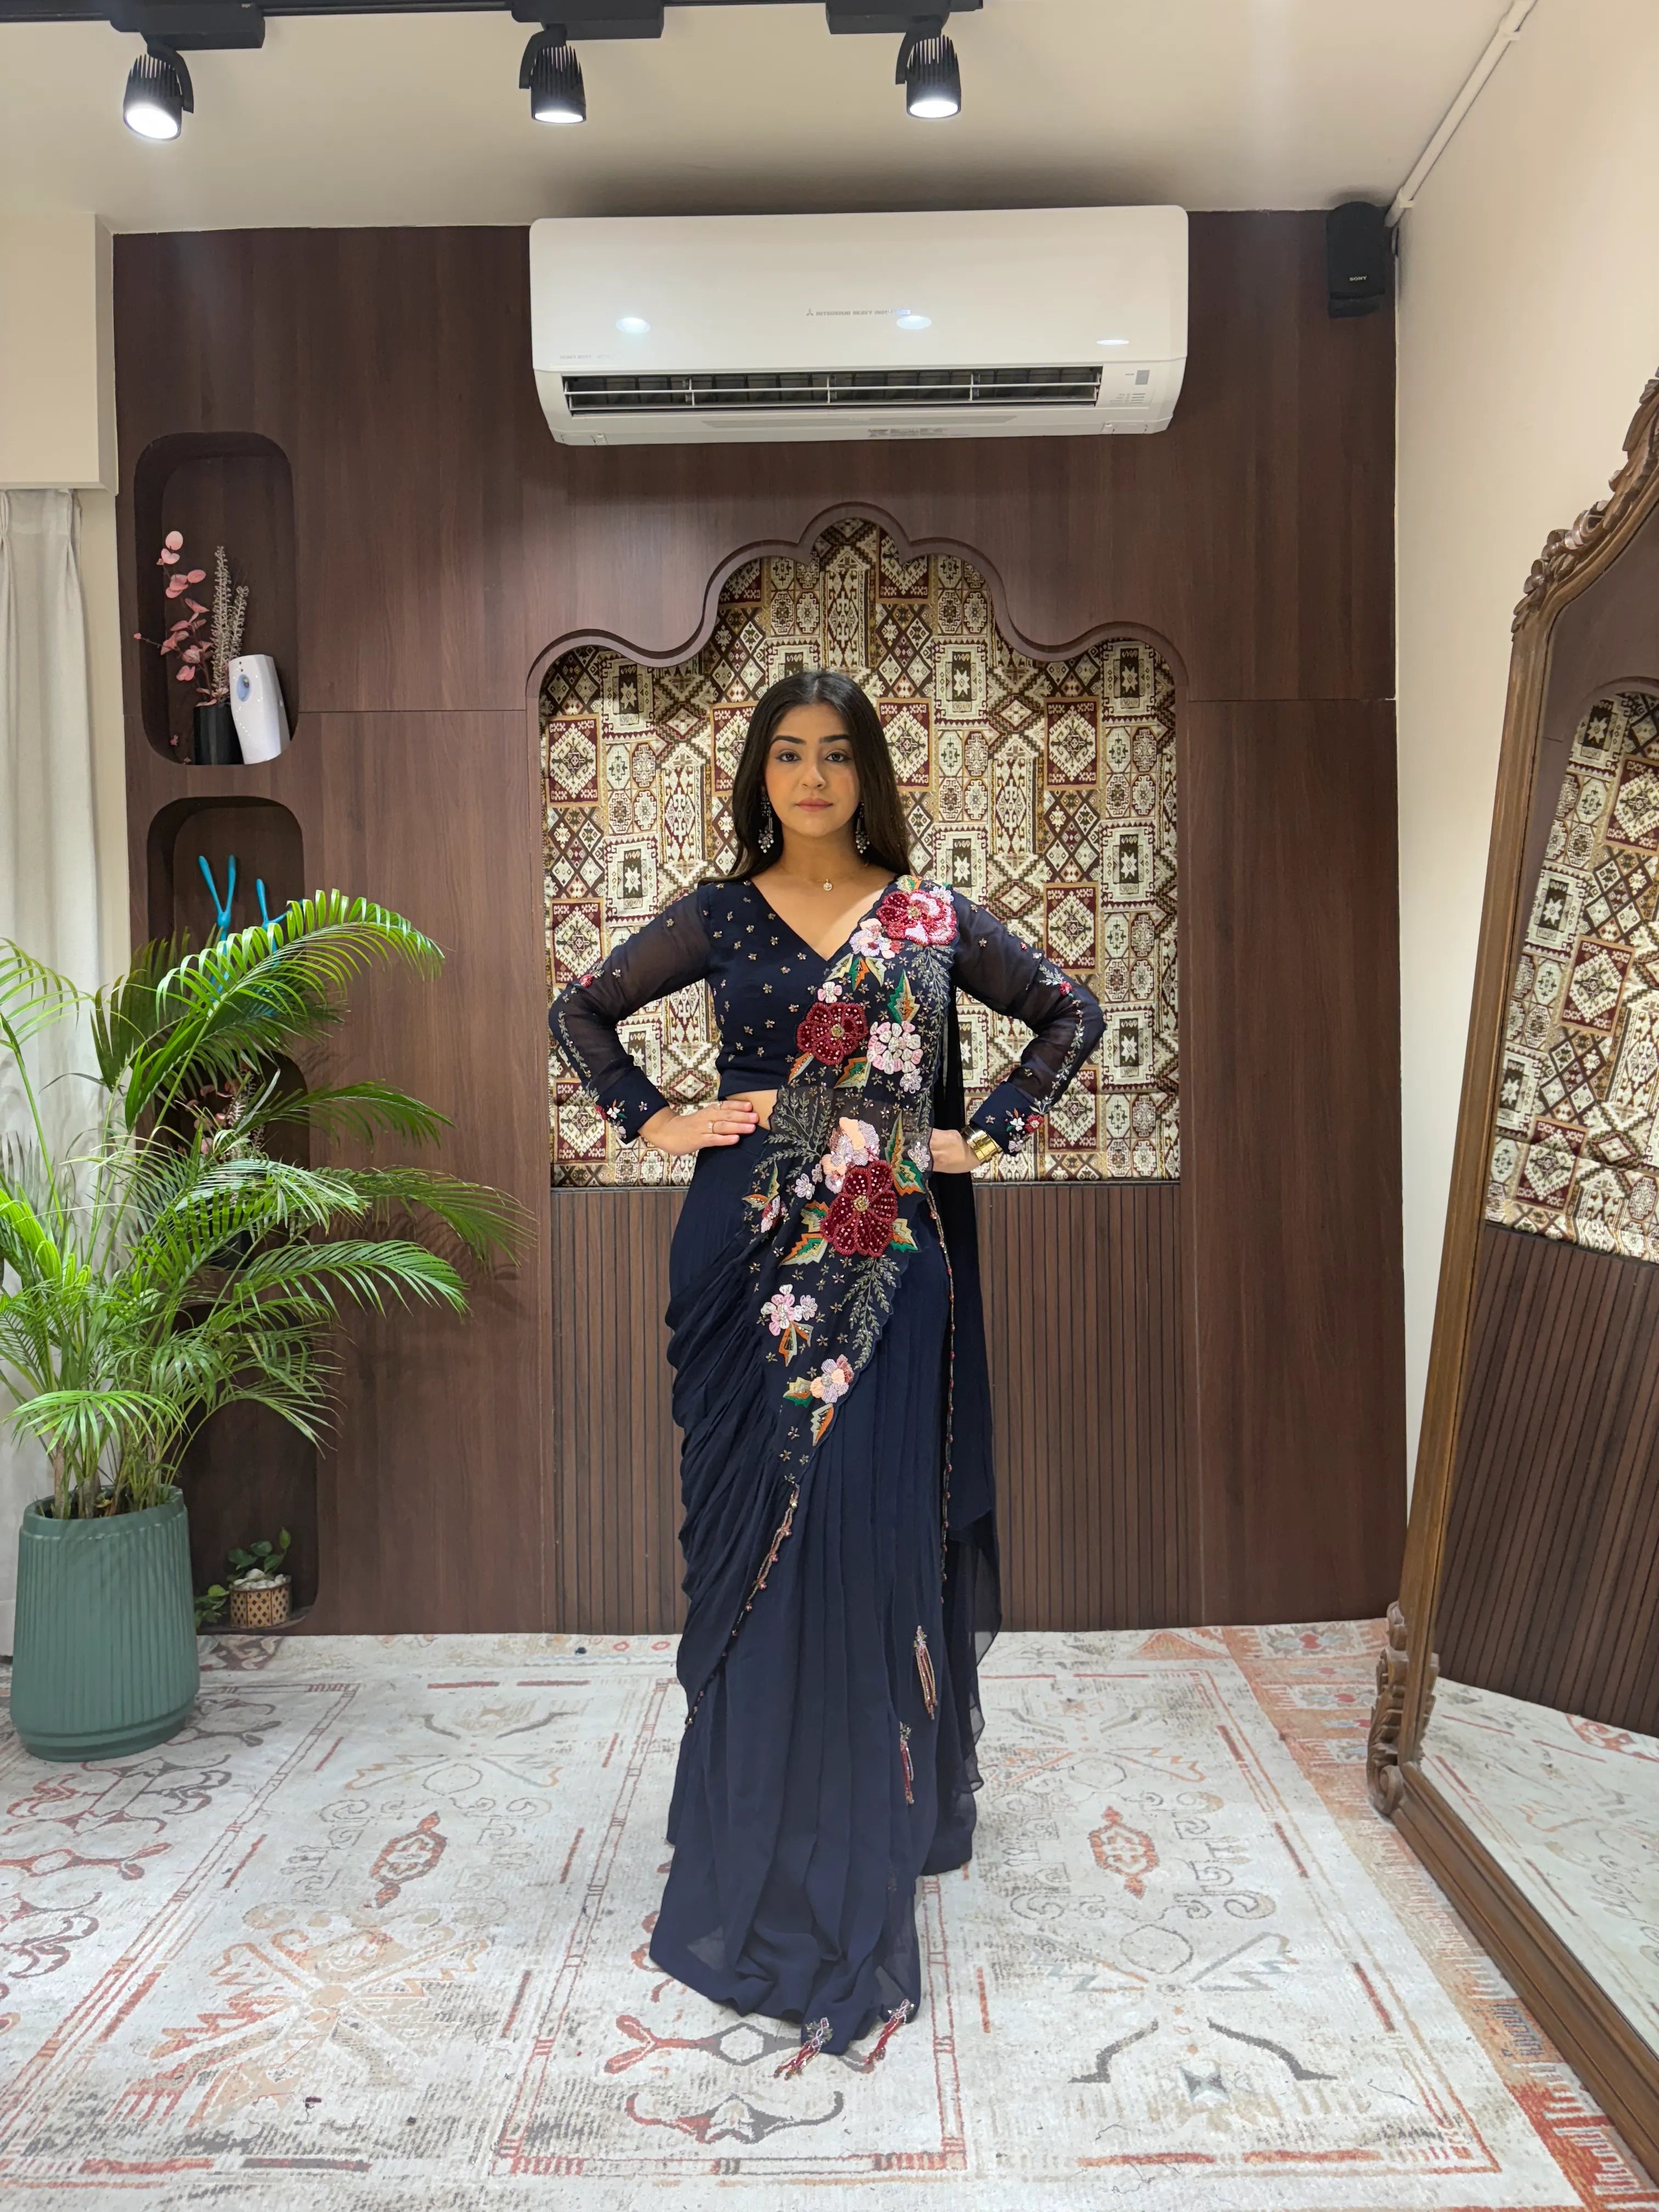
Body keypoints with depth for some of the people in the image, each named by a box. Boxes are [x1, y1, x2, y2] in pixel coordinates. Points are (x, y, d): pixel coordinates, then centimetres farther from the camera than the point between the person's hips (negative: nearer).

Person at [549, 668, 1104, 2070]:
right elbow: (581, 1011, 17)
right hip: (754, 1260, 1)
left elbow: (1072, 1013, 14)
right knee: (758, 1532, 5)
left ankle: (883, 1813, 14)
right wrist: (652, 1119, 3)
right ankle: (765, 1835, 23)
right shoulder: (718, 918, 7)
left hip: (890, 1262, 0)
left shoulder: (934, 919, 6)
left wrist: (993, 1131, 4)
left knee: (874, 1526, -1)